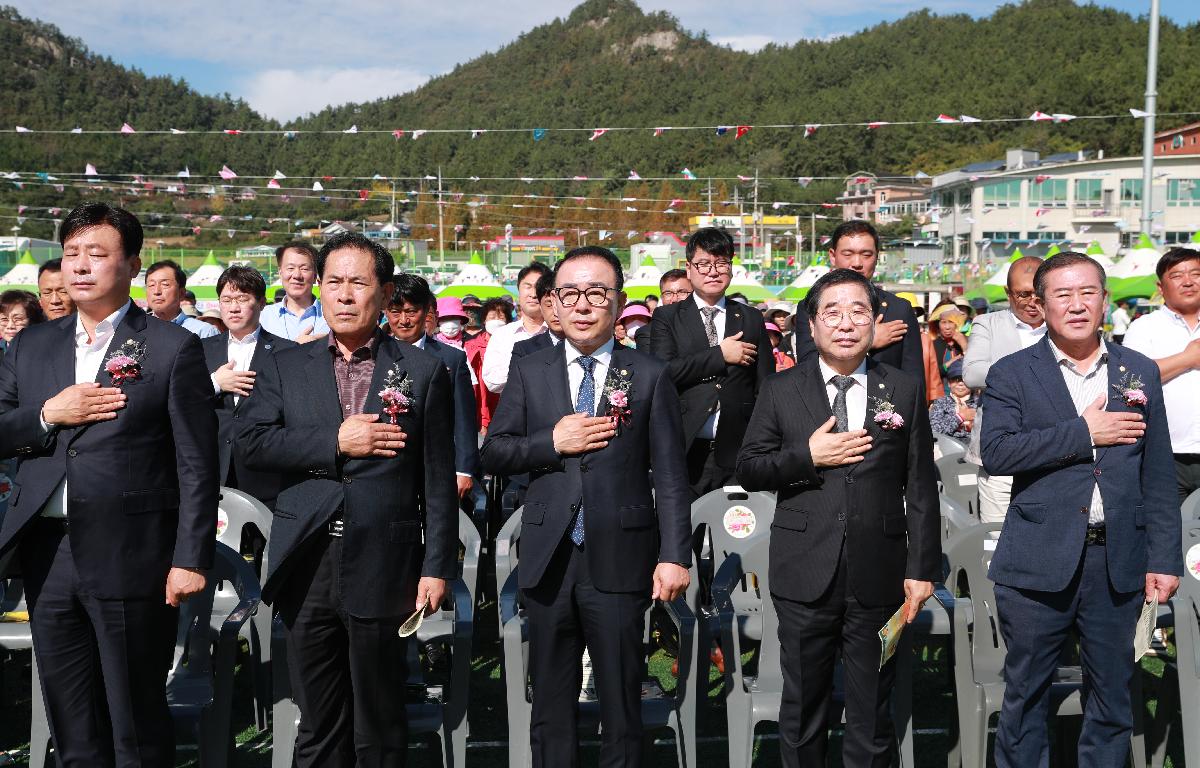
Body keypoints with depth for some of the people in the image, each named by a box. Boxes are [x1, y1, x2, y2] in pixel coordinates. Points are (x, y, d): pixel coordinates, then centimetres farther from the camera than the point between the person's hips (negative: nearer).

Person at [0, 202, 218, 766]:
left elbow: (196, 464, -6)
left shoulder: (173, 348, -2)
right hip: (48, 556, 5)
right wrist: (47, 415, -8)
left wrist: (191, 558, -11)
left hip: (131, 558, -5)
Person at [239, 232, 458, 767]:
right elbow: (254, 443, -4)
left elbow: (438, 481, 1)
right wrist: (335, 442, -14)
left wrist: (437, 567, -4)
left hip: (383, 570, -2)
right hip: (307, 569, 2)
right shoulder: (285, 368, 10)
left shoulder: (423, 372, 3)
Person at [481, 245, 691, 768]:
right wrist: (552, 442, -11)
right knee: (550, 706, 12)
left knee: (621, 704, 7)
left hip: (619, 562, -2)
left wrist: (675, 555, -9)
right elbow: (493, 454, 5)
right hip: (548, 562, 2)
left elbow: (669, 475, -2)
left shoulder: (650, 377, 1)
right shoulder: (528, 373, 7)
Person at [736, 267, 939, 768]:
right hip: (805, 576, 0)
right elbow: (748, 470, 2)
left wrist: (922, 569, -1)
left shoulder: (906, 391, 4)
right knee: (803, 708, 11)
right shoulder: (780, 392, 3)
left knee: (872, 713, 11)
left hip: (879, 576, 0)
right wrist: (807, 456, -14)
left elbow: (920, 487, 3)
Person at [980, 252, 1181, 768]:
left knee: (1112, 698, 11)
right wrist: (1083, 432, -14)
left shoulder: (1140, 372, 9)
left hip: (1118, 563, 3)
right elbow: (996, 453, -15)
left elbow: (1157, 476, 9)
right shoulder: (1011, 374, 0)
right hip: (1039, 564, -2)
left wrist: (1164, 558, 4)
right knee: (1025, 697, 7)